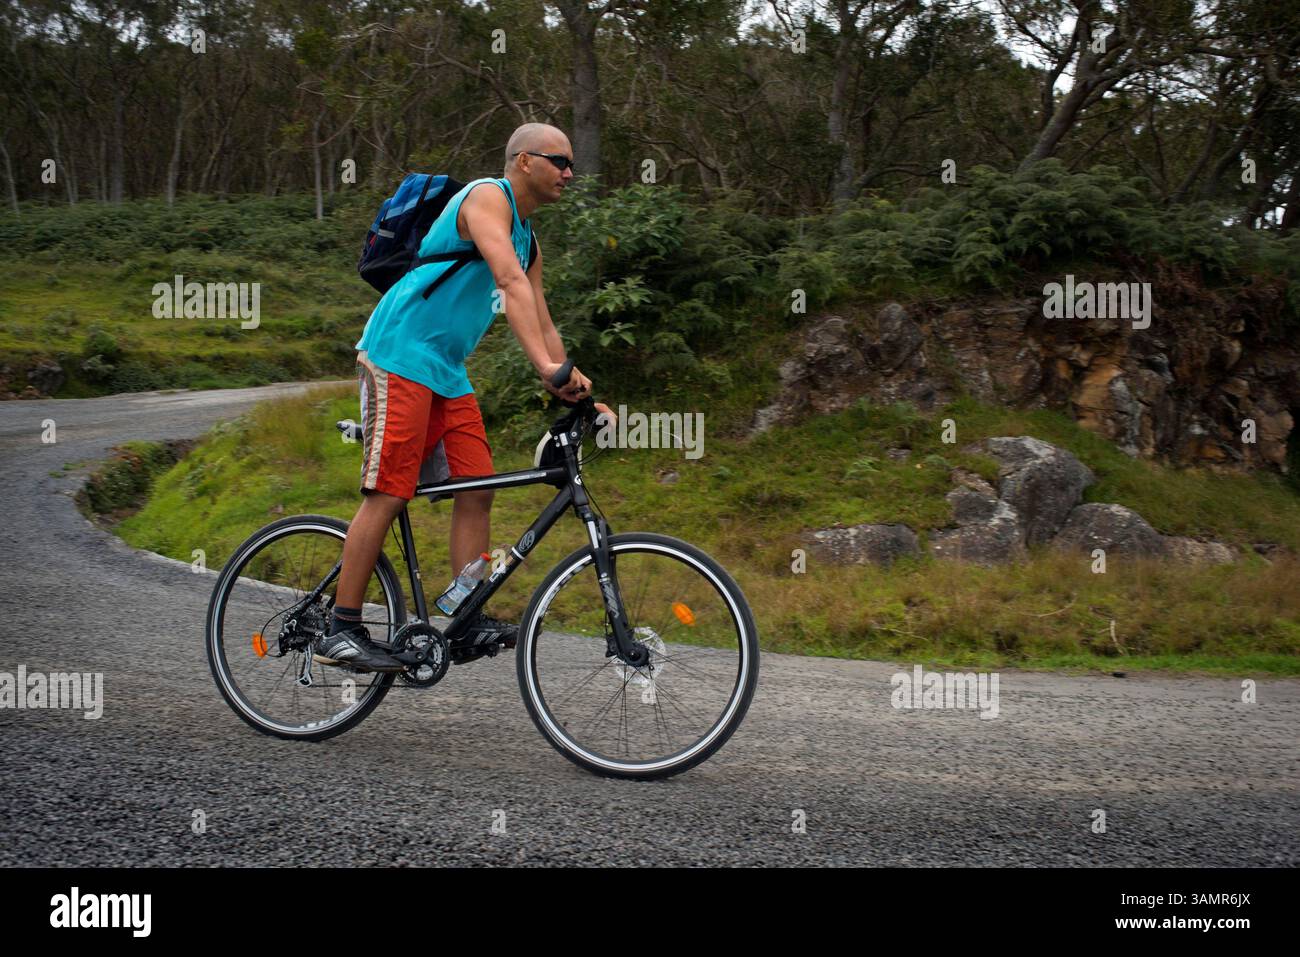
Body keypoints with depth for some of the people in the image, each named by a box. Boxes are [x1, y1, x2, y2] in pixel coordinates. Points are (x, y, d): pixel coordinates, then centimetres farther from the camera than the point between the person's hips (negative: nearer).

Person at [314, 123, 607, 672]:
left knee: (478, 489, 0)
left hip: (448, 369, 9)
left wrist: (576, 393, 9)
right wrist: (545, 366, -36)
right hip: (400, 351, -9)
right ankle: (340, 632, -6)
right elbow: (512, 283, -25)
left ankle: (469, 623, 3)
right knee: (388, 494, -11)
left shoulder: (527, 237, 19)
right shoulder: (487, 197, -10)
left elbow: (541, 326, 19)